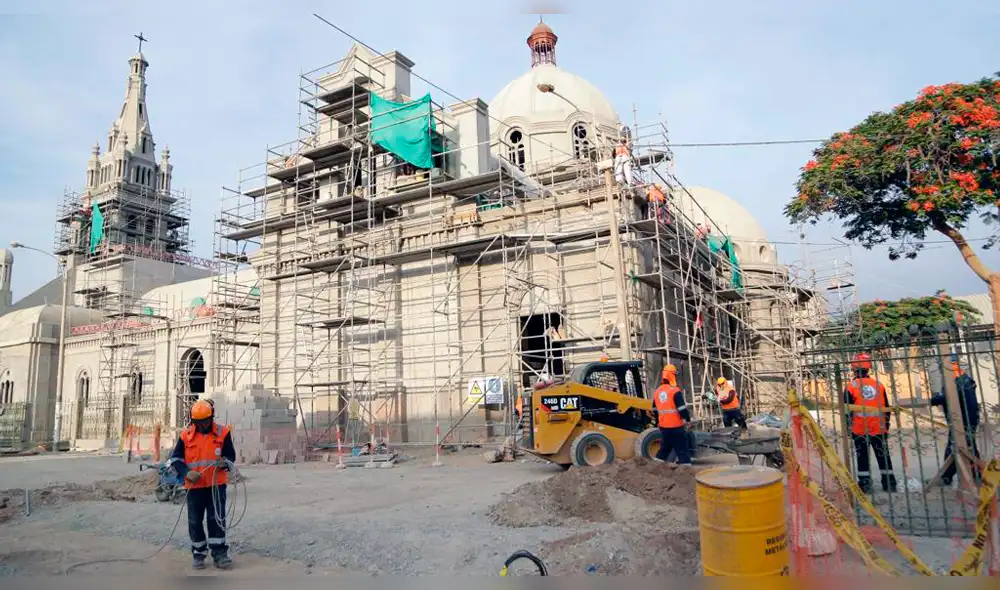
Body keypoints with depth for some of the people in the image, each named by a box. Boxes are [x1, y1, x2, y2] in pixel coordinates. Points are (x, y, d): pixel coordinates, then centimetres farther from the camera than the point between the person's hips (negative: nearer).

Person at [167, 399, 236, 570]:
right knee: (195, 521, 10)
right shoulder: (186, 435, 1)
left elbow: (231, 455, 2)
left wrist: (225, 463, -21)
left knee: (217, 519, 0)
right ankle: (198, 553, 25)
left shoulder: (223, 433, -2)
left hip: (216, 484, -2)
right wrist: (186, 472, -12)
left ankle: (219, 553, 8)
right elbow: (175, 459, 5)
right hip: (194, 486, 2)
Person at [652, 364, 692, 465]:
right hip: (676, 426, -7)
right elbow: (682, 408, -17)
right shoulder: (675, 391, -15)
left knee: (664, 448, 19)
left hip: (663, 426, 7)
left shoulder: (657, 392, 8)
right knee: (682, 450, 1)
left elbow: (655, 410, 17)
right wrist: (687, 418, -3)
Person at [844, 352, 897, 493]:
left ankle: (864, 484, 3)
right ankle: (889, 483, 16)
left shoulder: (851, 386, -6)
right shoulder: (879, 385, 4)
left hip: (859, 430, -3)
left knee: (863, 458, 3)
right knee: (884, 457, 12)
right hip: (879, 430, 3)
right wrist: (886, 426, 18)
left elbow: (848, 410, -6)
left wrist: (848, 428, 2)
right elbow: (886, 408, 9)